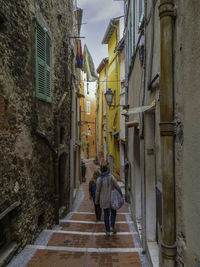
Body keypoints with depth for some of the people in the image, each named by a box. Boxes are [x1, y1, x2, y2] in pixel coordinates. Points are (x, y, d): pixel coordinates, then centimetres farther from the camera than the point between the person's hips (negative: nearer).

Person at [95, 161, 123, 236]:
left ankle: (107, 231, 17)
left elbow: (97, 191, -5)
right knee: (113, 212, 21)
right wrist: (121, 193, 8)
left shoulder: (99, 179, -9)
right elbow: (117, 187, -10)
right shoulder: (111, 177, -13)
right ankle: (112, 226, 9)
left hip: (104, 200, 1)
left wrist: (96, 200, 7)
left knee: (106, 214, 13)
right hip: (112, 198, -1)